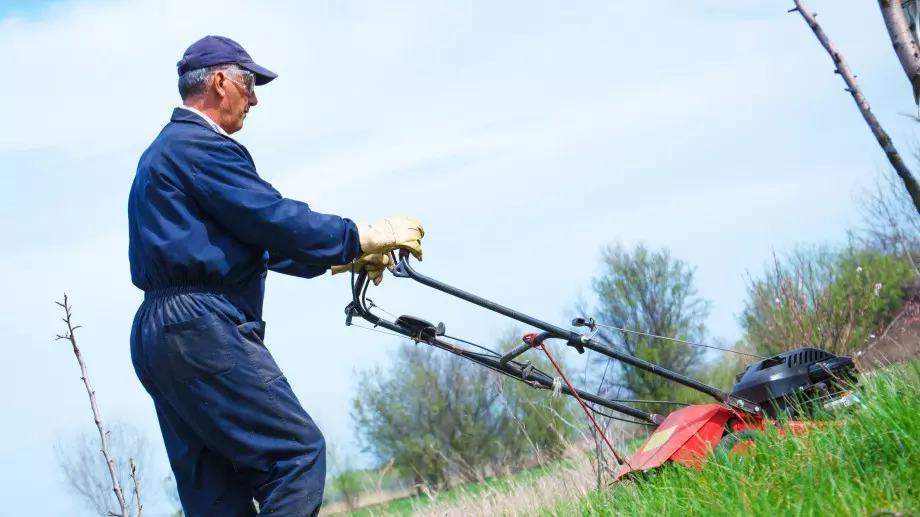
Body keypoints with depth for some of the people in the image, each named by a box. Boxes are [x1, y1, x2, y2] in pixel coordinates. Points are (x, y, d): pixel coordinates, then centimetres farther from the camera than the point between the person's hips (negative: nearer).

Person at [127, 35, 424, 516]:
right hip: (202, 326, -10)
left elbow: (252, 239, 27)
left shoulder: (164, 151, 25)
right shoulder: (202, 146, -8)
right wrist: (363, 238, -2)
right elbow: (275, 220, -14)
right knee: (297, 451, -10)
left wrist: (338, 258, 24)